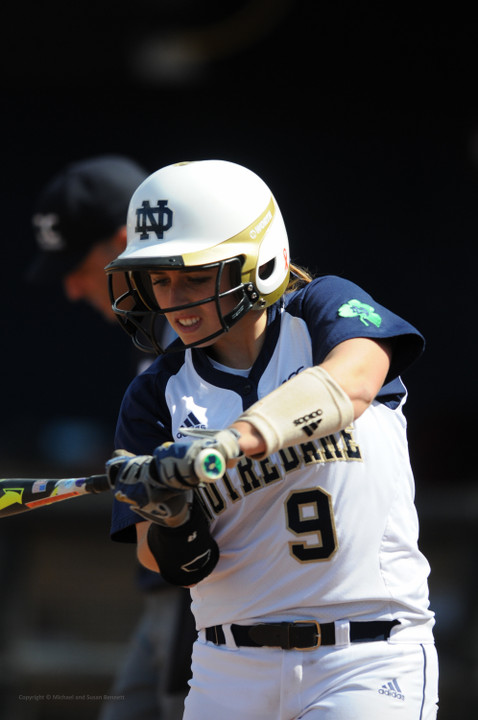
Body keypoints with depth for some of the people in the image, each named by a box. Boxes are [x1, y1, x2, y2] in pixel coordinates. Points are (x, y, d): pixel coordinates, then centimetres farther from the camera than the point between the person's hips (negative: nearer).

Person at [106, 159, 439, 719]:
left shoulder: (323, 308, -1)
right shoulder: (159, 394, 4)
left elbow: (352, 384, -25)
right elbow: (179, 566, -1)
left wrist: (223, 444, -38)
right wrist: (173, 528, -25)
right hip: (232, 668, 3)